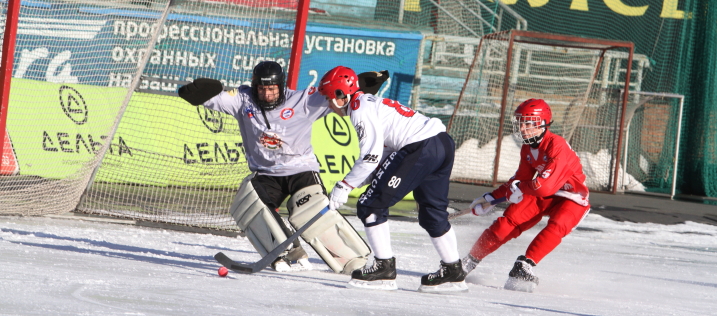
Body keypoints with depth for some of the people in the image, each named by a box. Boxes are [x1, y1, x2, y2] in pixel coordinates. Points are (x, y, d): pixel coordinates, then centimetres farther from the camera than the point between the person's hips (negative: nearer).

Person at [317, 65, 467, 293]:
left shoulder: (360, 107, -4)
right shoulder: (372, 102, 25)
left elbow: (372, 156, -12)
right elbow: (384, 156, 22)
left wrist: (344, 187, -6)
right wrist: (352, 184, 18)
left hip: (421, 149, -10)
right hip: (444, 144, 10)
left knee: (371, 206, -4)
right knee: (432, 213, 24)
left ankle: (384, 268, -3)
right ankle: (453, 272, 30)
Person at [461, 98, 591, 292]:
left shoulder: (557, 146, -26)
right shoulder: (527, 148, 2)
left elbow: (546, 186, -32)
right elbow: (521, 180, 12)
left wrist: (519, 188, -14)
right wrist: (490, 198, 5)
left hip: (571, 198, -6)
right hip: (541, 197, 6)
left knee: (557, 225, -36)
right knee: (509, 220, -12)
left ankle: (525, 265, -36)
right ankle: (471, 260, 0)